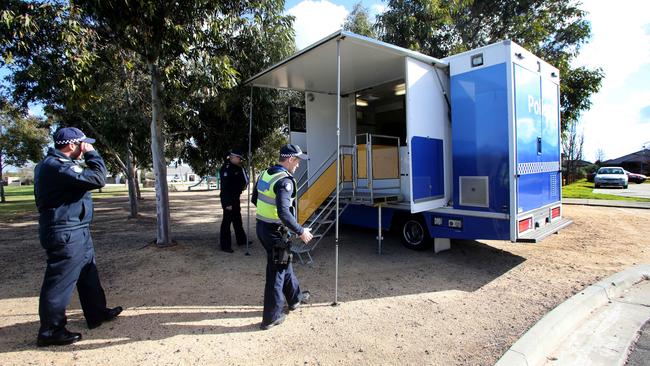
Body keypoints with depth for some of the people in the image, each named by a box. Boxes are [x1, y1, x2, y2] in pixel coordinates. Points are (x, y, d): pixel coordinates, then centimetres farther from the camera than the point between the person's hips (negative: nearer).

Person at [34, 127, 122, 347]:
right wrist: (91, 153, -15)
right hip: (66, 235, -11)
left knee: (88, 273, 19)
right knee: (60, 282, 1)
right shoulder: (59, 166, -21)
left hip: (75, 232, 11)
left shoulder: (52, 163, 13)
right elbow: (97, 179, -26)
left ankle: (97, 313, 33)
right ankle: (50, 331, 15)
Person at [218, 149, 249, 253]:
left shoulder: (236, 168, 11)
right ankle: (225, 245, 6)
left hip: (235, 198, 10)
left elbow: (239, 182, 21)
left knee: (238, 219, 18)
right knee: (227, 221, -2)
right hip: (228, 199, -10)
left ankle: (241, 240, 32)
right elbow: (225, 187, -24)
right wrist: (227, 203, -26)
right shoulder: (226, 168, -17)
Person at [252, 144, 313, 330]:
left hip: (261, 225, 9)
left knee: (284, 263, 24)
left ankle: (295, 297, 42)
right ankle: (271, 317, 17)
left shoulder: (265, 174, 6)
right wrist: (300, 231, -21)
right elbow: (284, 212, -31)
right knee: (276, 272, 4)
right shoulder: (285, 181, -22)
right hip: (275, 231, -9)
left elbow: (255, 199, 16)